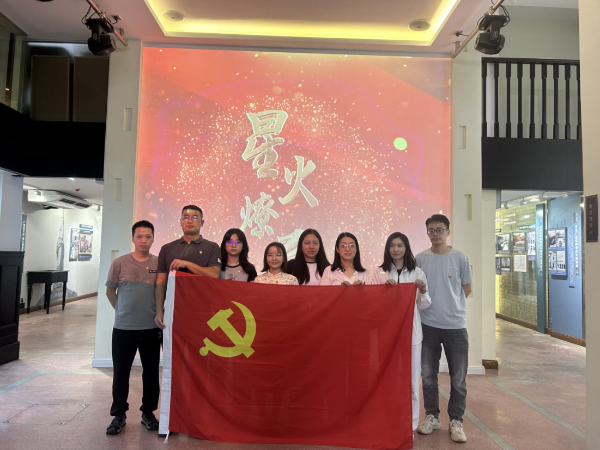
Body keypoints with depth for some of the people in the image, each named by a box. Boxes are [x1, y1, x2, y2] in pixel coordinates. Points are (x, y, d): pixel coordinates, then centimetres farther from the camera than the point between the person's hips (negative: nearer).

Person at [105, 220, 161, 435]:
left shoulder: (159, 263, 0)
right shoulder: (120, 263, -2)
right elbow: (110, 291, 8)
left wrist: (159, 314, 3)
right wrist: (123, 311, 9)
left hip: (151, 328, 1)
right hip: (123, 328, -1)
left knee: (151, 372, 10)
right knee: (121, 372, 8)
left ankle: (148, 412, 26)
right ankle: (119, 415, 24)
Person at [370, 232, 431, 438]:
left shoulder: (417, 273, 5)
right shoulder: (379, 272, 5)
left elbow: (423, 306, 8)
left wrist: (423, 292, -12)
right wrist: (384, 286, -14)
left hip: (411, 331, 0)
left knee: (411, 378, 4)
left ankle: (410, 424, 19)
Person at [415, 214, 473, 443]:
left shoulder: (460, 258, -3)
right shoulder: (420, 258, 1)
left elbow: (467, 289, 6)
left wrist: (451, 305, 4)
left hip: (455, 325, -1)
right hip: (428, 324, 1)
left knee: (458, 378, 6)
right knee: (428, 375, 12)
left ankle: (455, 421, 24)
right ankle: (432, 416, 30)